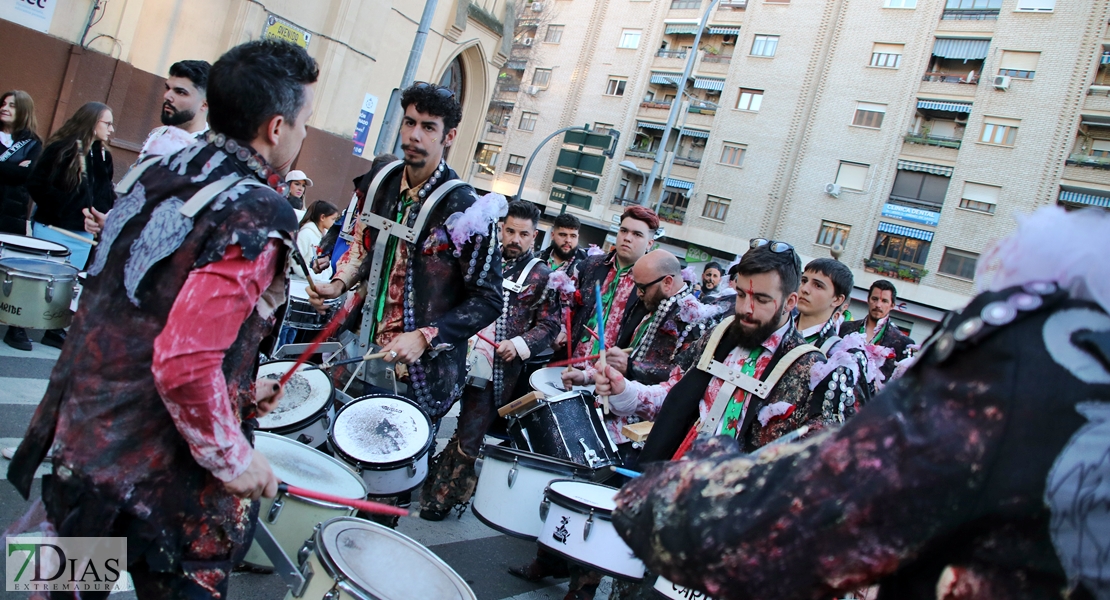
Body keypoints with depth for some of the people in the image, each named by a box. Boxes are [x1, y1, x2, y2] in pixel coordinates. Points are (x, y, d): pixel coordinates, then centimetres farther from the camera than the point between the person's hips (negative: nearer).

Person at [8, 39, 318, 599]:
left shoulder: (153, 174, 4)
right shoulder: (257, 219, -21)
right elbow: (185, 366, -28)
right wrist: (236, 461, -14)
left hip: (74, 436, 7)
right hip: (160, 482, -7)